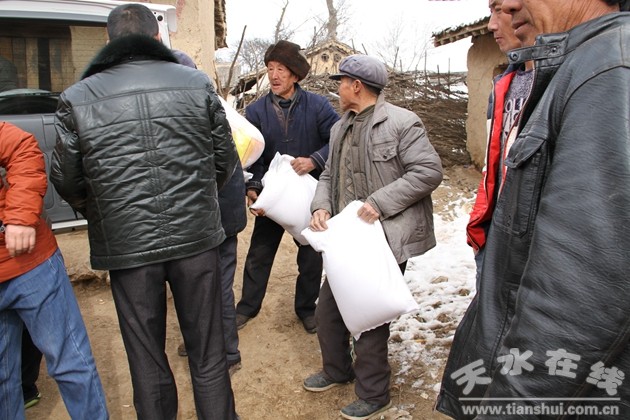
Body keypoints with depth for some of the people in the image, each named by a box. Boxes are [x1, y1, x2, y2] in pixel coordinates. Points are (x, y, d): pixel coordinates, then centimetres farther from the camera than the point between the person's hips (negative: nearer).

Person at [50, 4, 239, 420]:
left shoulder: (77, 99, -1)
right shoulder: (197, 83, -1)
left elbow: (66, 180, 4)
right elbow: (226, 160, 4)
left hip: (127, 245, 0)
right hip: (196, 236, 1)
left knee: (147, 362, 16)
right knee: (208, 356, 15)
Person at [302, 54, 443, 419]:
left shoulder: (402, 122, -11)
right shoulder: (340, 128, 16)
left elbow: (429, 171, -16)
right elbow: (330, 175, 17)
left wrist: (380, 202, -23)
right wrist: (321, 205, -4)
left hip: (385, 238, -8)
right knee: (328, 308, 17)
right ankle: (337, 369, 42)